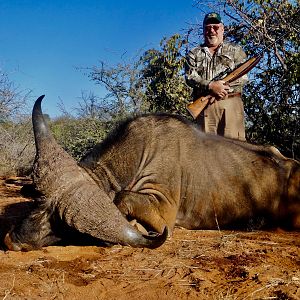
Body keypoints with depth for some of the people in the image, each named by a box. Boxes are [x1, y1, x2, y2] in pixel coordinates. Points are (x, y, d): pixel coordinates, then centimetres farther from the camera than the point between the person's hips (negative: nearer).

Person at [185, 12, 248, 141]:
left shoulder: (235, 50, 18)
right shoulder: (194, 53, 20)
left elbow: (242, 77, 6)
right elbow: (190, 77, 4)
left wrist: (223, 87, -11)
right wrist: (210, 86, -13)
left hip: (230, 102, -1)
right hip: (202, 103, 1)